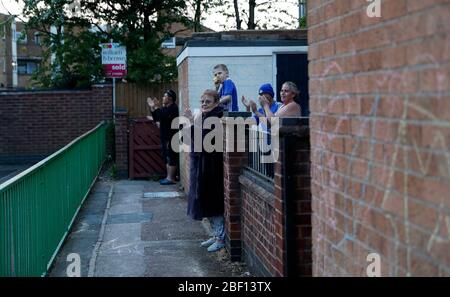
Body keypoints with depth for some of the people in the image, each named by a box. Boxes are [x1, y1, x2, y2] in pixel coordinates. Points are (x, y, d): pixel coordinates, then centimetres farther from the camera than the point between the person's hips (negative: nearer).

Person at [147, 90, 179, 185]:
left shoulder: (173, 108, -12)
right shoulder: (165, 108, 18)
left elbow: (164, 116, -26)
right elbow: (156, 118, 19)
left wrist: (157, 107, -19)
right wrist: (152, 107, 10)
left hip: (171, 138, -10)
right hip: (165, 137, 10)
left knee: (171, 157, -8)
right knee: (167, 158, 12)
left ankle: (171, 178, -7)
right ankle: (169, 176, 18)